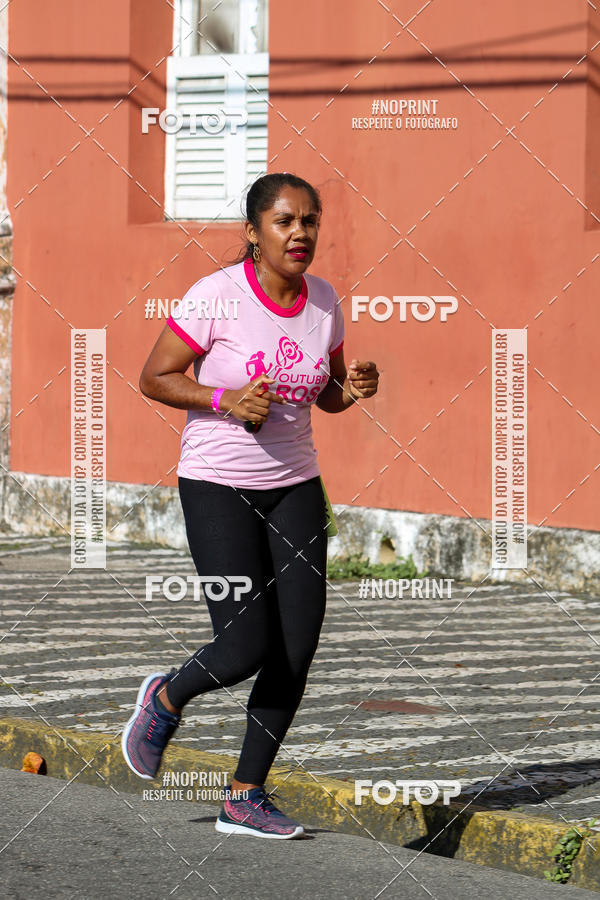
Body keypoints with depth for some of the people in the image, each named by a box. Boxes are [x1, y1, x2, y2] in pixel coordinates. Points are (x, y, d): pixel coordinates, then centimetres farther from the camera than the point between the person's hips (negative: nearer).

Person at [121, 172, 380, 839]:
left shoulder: (324, 302, 2)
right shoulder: (216, 297, -14)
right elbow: (154, 378, -7)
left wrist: (352, 390, -8)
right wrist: (226, 398, -22)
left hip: (295, 485, 5)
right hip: (217, 485, -5)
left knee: (297, 652, -1)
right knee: (247, 649, -12)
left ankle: (244, 798, 14)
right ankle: (166, 697, 22)